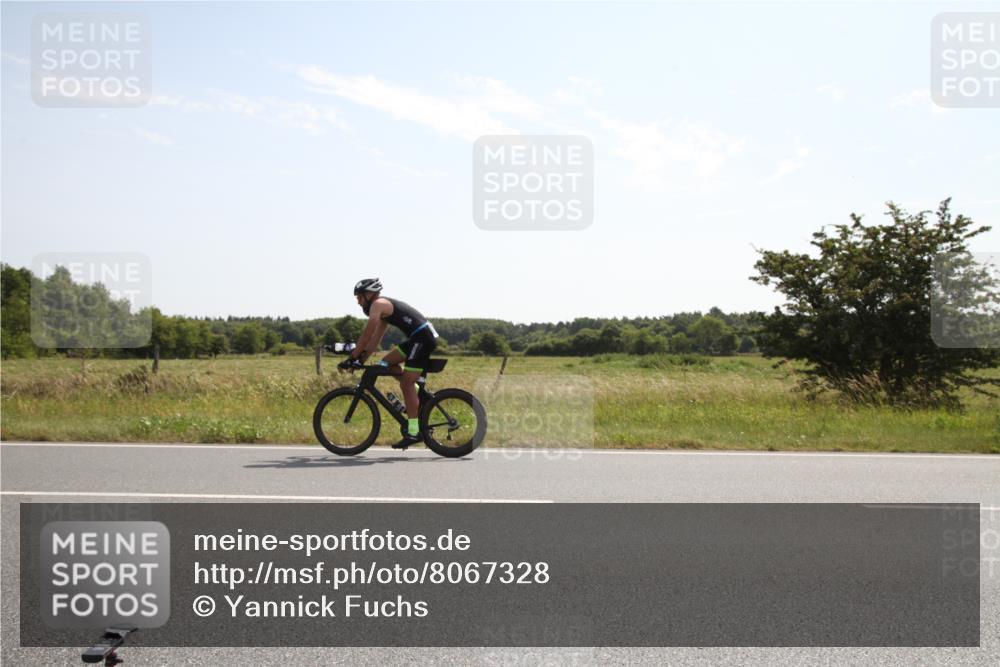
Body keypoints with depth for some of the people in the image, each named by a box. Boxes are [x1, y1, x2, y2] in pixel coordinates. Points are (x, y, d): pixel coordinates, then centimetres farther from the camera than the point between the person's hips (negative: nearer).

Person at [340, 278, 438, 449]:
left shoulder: (378, 304, -7)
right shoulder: (384, 307, 22)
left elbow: (366, 336, -12)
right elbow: (375, 340, 21)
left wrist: (352, 358, -8)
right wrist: (361, 360, 15)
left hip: (423, 338, -10)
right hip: (417, 338, 10)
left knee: (406, 384, -9)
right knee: (387, 363, 14)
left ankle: (413, 433, -8)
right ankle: (419, 395, 12)